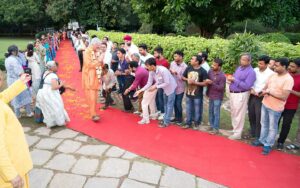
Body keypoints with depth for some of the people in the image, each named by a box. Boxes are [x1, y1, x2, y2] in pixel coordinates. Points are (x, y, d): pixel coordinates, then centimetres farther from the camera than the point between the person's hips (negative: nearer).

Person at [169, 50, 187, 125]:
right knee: (174, 103, 14)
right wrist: (170, 72, -13)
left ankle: (180, 118, 22)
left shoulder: (184, 66, -15)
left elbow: (183, 78, -17)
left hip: (180, 88, -5)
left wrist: (176, 73, -26)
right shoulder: (172, 63, 0)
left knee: (178, 104, 2)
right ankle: (176, 117, 31)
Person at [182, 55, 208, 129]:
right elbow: (183, 77, 11)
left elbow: (205, 83, -14)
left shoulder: (203, 71, -13)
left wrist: (195, 82, -20)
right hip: (188, 93, 4)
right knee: (188, 109, 15)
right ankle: (188, 123, 30)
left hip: (198, 95, -4)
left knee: (197, 110, 9)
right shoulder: (188, 68, 0)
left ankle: (196, 124, 27)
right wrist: (187, 79, -10)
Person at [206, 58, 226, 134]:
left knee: (216, 113, 2)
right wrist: (207, 93, 12)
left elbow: (221, 88, -20)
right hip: (211, 95, 7)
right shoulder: (210, 71, -2)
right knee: (210, 111, 15)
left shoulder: (222, 76, -21)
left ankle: (216, 128, 14)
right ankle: (211, 126, 30)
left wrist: (212, 83, -30)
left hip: (217, 97, -6)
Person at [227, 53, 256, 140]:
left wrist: (234, 80, -23)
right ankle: (235, 129, 34)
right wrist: (231, 78, -3)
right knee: (233, 113, 18)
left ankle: (237, 133, 14)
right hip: (232, 93, 8)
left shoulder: (251, 72, -15)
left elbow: (247, 86, -23)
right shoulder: (239, 68, 9)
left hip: (241, 95, -8)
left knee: (239, 115, 2)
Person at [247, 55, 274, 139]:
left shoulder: (271, 73, -12)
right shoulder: (254, 70, 2)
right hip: (251, 96, 5)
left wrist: (262, 92, -19)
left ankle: (258, 137, 20)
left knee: (259, 118, 2)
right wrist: (251, 89, -7)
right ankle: (252, 133, 36)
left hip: (261, 98, -5)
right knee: (251, 116, 16)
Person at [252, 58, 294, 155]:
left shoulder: (288, 80, -20)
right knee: (264, 124, 21)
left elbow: (284, 96, -25)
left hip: (275, 108, -7)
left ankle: (268, 145, 24)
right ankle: (262, 140, 38)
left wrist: (269, 91, -21)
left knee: (272, 127, 9)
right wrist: (264, 91, -11)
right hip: (265, 104, 7)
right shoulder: (273, 75, 2)